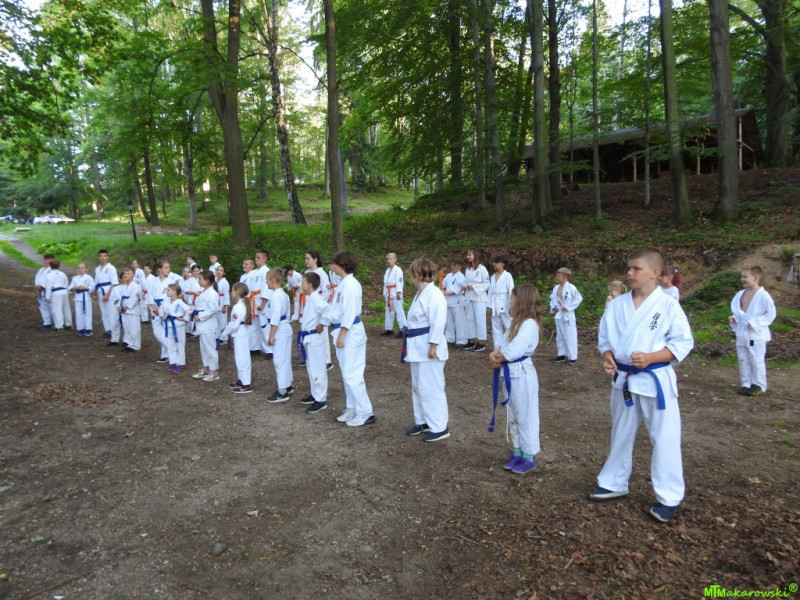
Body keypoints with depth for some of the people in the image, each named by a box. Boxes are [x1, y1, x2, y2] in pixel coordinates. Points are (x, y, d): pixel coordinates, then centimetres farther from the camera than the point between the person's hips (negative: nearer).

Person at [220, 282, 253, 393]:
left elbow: (233, 325, -23)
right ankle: (241, 380, 31)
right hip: (242, 335, 10)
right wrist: (226, 332, 16)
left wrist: (224, 333, -9)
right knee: (240, 359, 19)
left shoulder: (238, 307, -21)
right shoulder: (243, 304, 10)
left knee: (242, 359, -5)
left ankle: (246, 385, 0)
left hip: (240, 336, -10)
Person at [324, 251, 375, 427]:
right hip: (343, 333, 10)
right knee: (347, 374, 16)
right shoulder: (344, 284, 13)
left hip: (350, 333, -10)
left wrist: (341, 335, -20)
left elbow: (350, 312, -21)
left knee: (352, 375, -6)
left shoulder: (350, 284, -17)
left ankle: (365, 413, 2)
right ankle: (352, 408, 27)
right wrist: (322, 323, 22)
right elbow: (334, 308, 20)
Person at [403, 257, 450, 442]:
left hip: (429, 348, -11)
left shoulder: (434, 294, -20)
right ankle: (422, 422, 31)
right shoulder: (421, 294, 12)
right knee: (418, 386, 18)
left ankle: (439, 427, 8)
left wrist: (433, 346, -22)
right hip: (419, 348, 11)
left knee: (431, 388, -3)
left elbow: (438, 323, -24)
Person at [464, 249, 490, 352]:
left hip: (479, 298, -7)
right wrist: (465, 287, -2)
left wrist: (474, 287, -18)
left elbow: (487, 284, -10)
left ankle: (482, 343, 2)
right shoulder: (468, 269, 12)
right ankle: (472, 341, 17)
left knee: (479, 320, -4)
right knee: (470, 319, 9)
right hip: (469, 298, 7)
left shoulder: (482, 269, -9)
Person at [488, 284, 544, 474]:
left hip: (522, 374, -10)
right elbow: (502, 345, 9)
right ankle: (517, 453, 32)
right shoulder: (516, 322, 12)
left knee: (525, 417, 3)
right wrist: (495, 355, -10)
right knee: (513, 416, 19)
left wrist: (497, 357, -9)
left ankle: (529, 457, 17)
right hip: (510, 374, 10)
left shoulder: (530, 324, -19)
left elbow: (513, 351, -25)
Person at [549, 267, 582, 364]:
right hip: (558, 315, 7)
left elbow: (579, 298, -16)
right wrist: (553, 307, -2)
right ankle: (561, 355, 24)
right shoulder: (556, 288, 5)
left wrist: (568, 307, -18)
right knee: (559, 336, 13)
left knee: (570, 336, -2)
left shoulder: (571, 287, -14)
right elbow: (552, 298, 16)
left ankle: (573, 356, 7)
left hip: (568, 314, -7)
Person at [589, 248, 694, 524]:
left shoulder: (668, 305, -11)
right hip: (623, 379, 5)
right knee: (621, 435, 18)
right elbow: (605, 337, 9)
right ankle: (614, 483, 34)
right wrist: (608, 357, -10)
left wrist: (650, 358, -21)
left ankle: (669, 497, 20)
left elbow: (683, 343, -10)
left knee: (664, 439, 4)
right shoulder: (617, 304, 1)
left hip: (655, 380, -4)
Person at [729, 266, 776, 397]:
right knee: (743, 360, 12)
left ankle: (759, 385, 17)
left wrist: (755, 323, -19)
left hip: (756, 334, -6)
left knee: (756, 361, 2)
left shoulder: (763, 295, -13)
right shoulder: (740, 294, 5)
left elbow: (770, 313, -11)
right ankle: (746, 384, 23)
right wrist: (733, 318, -2)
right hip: (741, 333, 6)